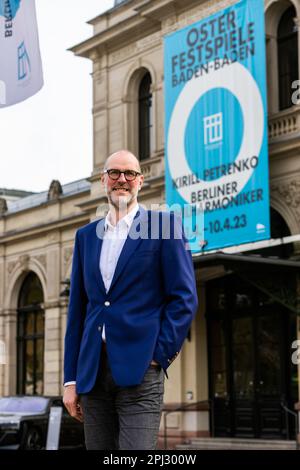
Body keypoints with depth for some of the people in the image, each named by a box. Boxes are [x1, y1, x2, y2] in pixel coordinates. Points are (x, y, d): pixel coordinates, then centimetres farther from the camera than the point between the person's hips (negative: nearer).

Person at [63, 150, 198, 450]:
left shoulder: (164, 225, 3)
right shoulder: (86, 235, 17)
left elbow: (184, 298, -2)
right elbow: (77, 309, 15)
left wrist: (160, 354, -9)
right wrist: (71, 378, 11)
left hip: (139, 368, -5)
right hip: (92, 371, 5)